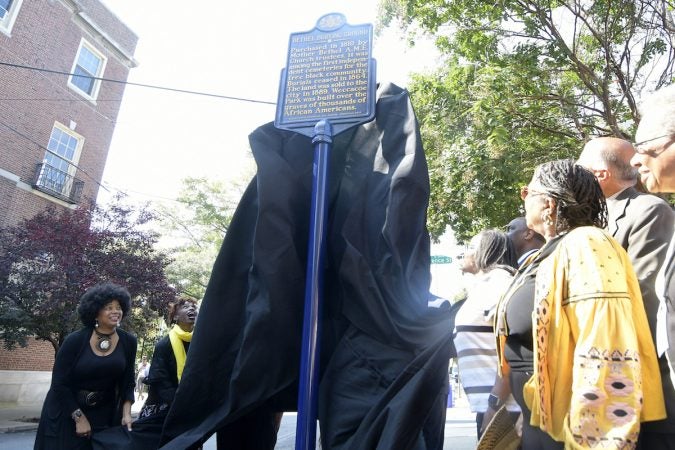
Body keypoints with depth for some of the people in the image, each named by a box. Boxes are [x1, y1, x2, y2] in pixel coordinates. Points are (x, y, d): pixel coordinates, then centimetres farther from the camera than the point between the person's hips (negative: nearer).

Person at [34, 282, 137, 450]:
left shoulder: (128, 342, -8)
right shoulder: (75, 340, -15)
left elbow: (127, 382, -1)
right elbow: (59, 383, -12)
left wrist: (126, 413, -12)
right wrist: (79, 417, -13)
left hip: (103, 414, 2)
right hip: (66, 413, -2)